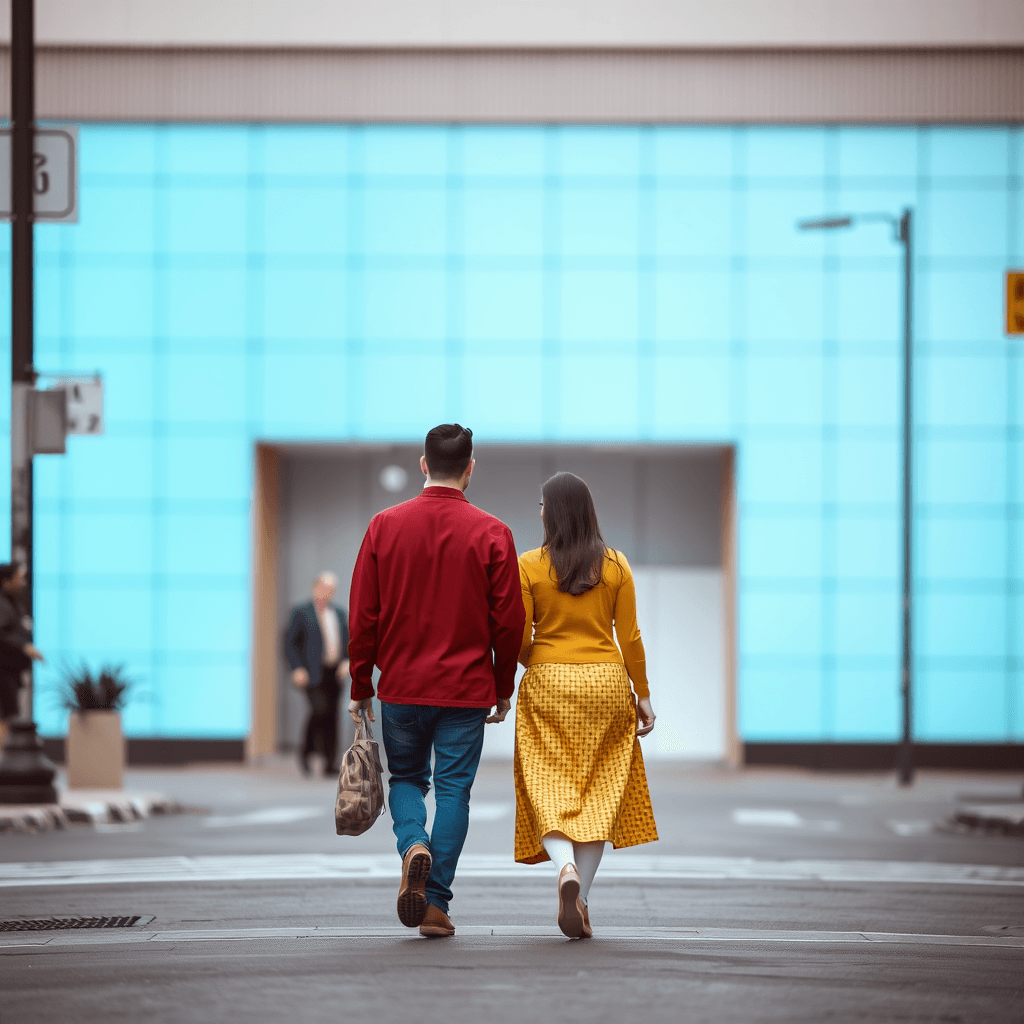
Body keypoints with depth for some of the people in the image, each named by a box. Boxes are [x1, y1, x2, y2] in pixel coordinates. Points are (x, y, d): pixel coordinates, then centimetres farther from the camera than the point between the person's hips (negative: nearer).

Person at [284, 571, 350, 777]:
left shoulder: (338, 613, 17)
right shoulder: (301, 612, 1)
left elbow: (347, 641, 20)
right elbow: (290, 643, -1)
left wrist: (347, 662, 1)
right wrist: (297, 669, -12)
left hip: (334, 673, 5)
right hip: (312, 673, -5)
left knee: (331, 716, 1)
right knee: (320, 709, -21)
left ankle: (330, 763, 2)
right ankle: (305, 751, -3)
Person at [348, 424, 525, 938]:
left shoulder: (385, 526, -1)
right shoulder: (491, 533, -5)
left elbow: (362, 616, 0)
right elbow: (509, 621, -4)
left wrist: (360, 688, 9)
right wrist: (503, 688, 9)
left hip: (401, 685, 1)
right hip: (467, 688, -1)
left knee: (406, 778, 18)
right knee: (453, 789, 5)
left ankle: (413, 845, -11)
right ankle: (436, 904, 1)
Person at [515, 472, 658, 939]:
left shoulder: (529, 566, -4)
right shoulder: (616, 566, 1)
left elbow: (519, 639, -5)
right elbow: (629, 637, 1)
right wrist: (643, 694, 10)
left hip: (547, 685, -1)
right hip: (606, 682, 2)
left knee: (549, 790, 2)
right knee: (598, 792, 7)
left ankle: (566, 866, -26)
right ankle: (581, 899, 3)